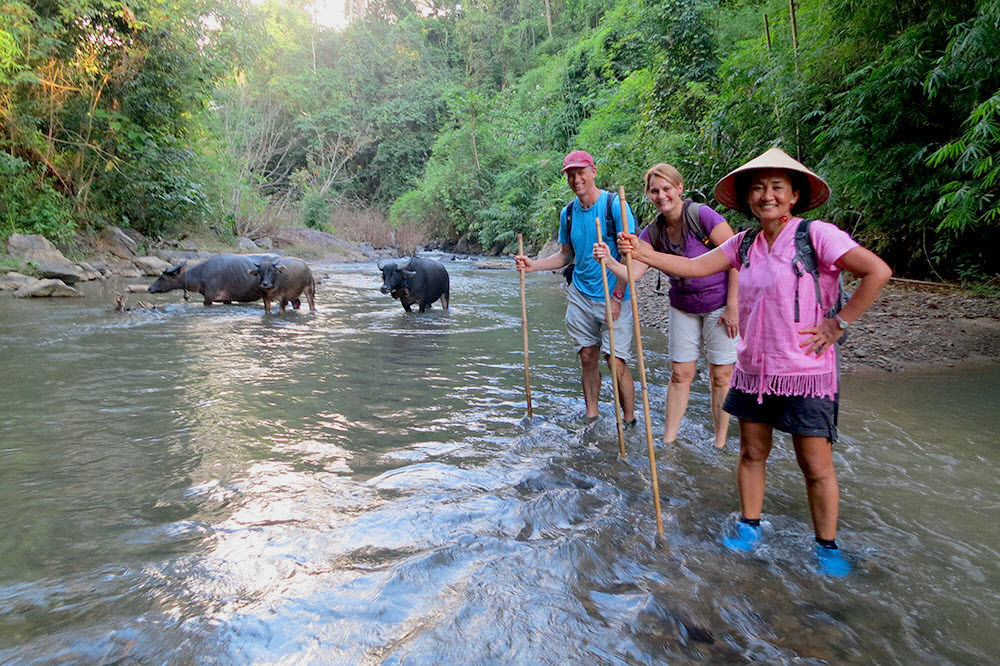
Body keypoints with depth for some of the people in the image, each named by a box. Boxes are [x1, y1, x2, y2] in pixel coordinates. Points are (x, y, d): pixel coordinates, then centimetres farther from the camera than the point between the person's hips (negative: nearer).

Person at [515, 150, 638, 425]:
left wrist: (617, 297, -16)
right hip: (580, 296, 5)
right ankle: (591, 416, 21)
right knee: (587, 357, 8)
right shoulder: (568, 212, 8)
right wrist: (534, 265, 1)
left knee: (616, 362, -7)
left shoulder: (614, 205, -10)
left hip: (613, 297, -5)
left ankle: (629, 421, 7)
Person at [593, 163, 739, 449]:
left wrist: (732, 306, -16)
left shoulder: (701, 215, -19)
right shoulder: (653, 232, -2)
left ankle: (720, 444, 16)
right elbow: (632, 272, -10)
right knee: (680, 374, 7)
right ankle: (668, 440, 16)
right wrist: (609, 260, -30)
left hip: (720, 305, -5)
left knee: (721, 375, 2)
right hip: (683, 307, 5)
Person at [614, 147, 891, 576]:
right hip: (754, 370, 5)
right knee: (752, 453, 15)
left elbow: (877, 272, -18)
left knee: (816, 466, 4)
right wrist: (644, 254, -11)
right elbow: (695, 267, 1)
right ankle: (749, 526, 34)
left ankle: (827, 546, 24)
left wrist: (838, 324, -16)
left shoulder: (817, 235, -13)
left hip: (805, 373, -5)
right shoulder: (744, 244, 5)